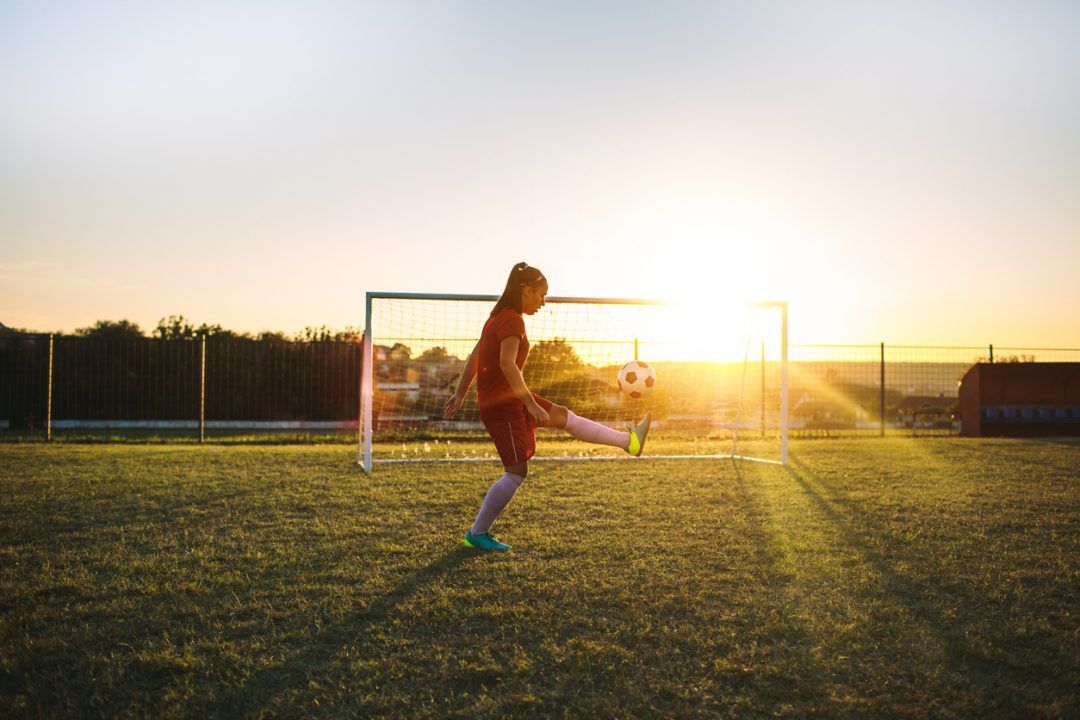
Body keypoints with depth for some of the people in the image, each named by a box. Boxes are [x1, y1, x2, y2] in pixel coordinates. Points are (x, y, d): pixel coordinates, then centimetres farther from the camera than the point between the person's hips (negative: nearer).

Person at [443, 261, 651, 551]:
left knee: (565, 417, 14)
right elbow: (507, 364, -29)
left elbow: (473, 358, 15)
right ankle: (477, 534, 2)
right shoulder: (512, 320, -17)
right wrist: (532, 404, -28)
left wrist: (460, 394, 18)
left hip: (509, 398, 10)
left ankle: (628, 441, 22)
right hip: (501, 403, -10)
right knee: (517, 472, -7)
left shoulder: (499, 317, 13)